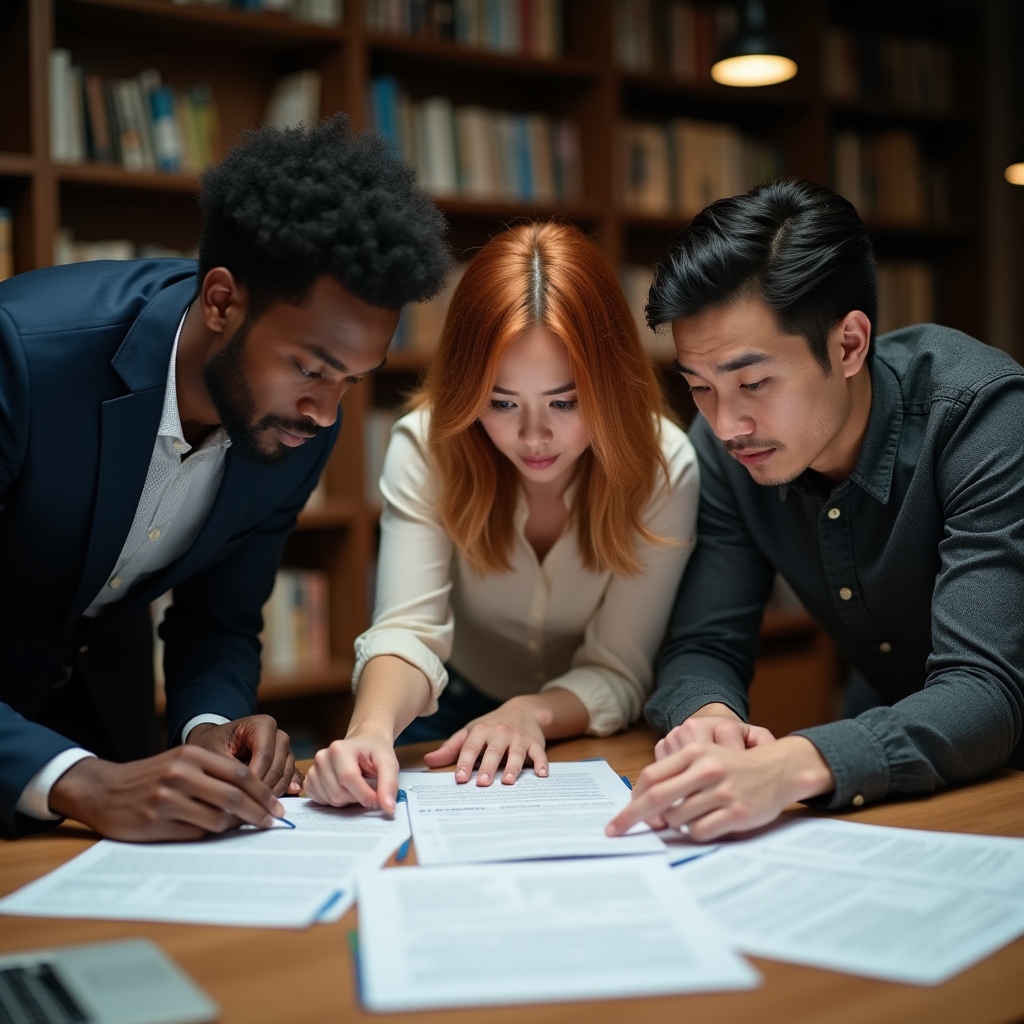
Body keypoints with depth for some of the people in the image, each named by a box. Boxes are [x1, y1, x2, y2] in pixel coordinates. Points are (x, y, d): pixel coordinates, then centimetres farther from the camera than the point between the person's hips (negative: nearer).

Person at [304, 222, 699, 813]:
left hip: (588, 736, 0)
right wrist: (373, 728, -49)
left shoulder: (664, 469, -20)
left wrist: (533, 713, -38)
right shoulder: (427, 446, -18)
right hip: (455, 717, 1)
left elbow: (618, 671, -17)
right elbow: (409, 629, -28)